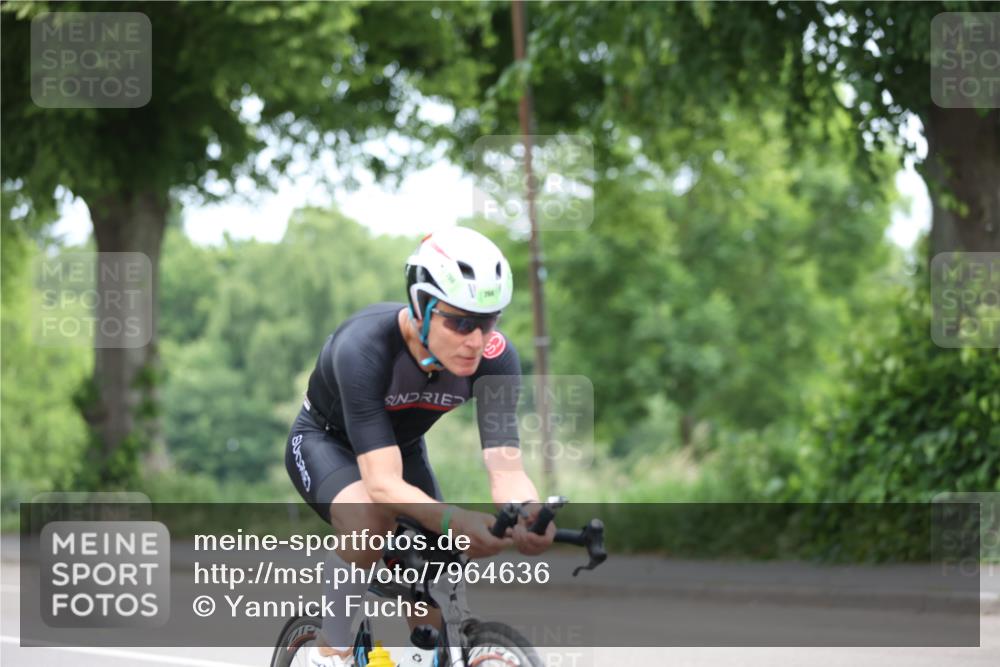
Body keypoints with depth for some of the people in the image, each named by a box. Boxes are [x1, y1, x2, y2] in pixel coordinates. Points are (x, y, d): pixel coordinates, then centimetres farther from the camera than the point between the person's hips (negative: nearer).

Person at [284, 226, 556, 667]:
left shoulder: (495, 357, -28)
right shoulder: (365, 346, -40)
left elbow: (506, 469, -34)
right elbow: (384, 483, -46)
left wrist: (530, 515, -58)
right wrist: (453, 521, -64)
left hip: (402, 445, 4)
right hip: (326, 441, -4)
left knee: (436, 614, -7)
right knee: (369, 519, -37)